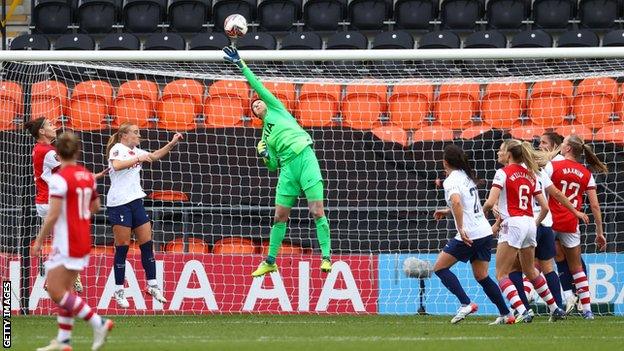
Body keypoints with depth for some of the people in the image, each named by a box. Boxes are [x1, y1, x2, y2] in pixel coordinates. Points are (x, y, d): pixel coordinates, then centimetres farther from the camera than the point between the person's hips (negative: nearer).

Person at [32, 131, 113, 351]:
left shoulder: (60, 178, -16)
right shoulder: (88, 176, 6)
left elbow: (53, 215, -19)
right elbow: (95, 207, 19)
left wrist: (39, 241, -10)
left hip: (66, 243, -8)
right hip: (83, 242, 8)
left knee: (55, 292, -5)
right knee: (65, 290, 13)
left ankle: (98, 323, -12)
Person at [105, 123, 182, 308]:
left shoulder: (135, 151, 17)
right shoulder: (117, 149, -7)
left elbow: (154, 156, 29)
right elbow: (117, 165, -27)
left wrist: (172, 143, 18)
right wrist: (138, 159, -25)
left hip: (136, 201, 8)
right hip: (119, 203, -8)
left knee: (147, 244, 5)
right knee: (122, 247, -5)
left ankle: (152, 285, 12)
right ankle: (119, 291, 0)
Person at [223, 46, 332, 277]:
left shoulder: (276, 109, 15)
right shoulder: (266, 135, 25)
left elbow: (259, 87, 8)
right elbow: (273, 165, 22)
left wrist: (242, 65, 9)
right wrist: (265, 156, 2)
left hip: (304, 157, -6)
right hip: (287, 166, 6)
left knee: (317, 211, -11)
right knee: (280, 216, 6)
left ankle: (326, 257, -10)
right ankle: (270, 261, 14)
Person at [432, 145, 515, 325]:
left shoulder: (451, 181, -11)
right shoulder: (466, 176, 16)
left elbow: (456, 202, -31)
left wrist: (461, 228, -30)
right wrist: (447, 211, 36)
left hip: (469, 235, -8)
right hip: (485, 232, 8)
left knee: (440, 267, 3)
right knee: (482, 276, 16)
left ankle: (466, 303, -9)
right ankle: (506, 314, 12)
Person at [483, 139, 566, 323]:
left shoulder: (503, 173, -6)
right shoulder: (530, 175, 14)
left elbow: (490, 202, -15)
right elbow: (545, 207, 13)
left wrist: (483, 212, 5)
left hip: (513, 223, -7)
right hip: (529, 223, 7)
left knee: (502, 274, -3)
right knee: (530, 270, 24)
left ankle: (522, 312, -18)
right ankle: (555, 309, 27)